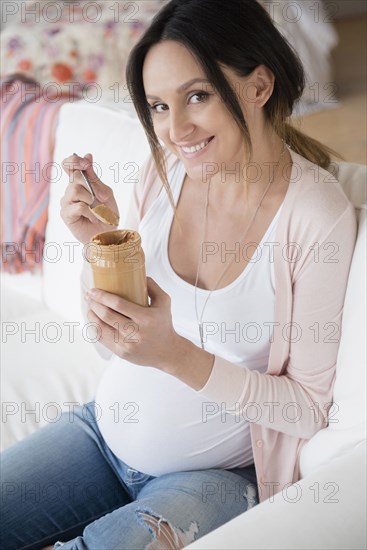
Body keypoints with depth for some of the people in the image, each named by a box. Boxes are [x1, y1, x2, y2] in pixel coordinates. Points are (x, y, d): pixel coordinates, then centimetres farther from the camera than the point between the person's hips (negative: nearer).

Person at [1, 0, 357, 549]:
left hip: (217, 474, -4)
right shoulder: (163, 169, -7)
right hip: (106, 431, 5)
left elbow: (310, 409, -16)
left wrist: (176, 354, -29)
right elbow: (121, 327, 4)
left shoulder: (317, 214, -21)